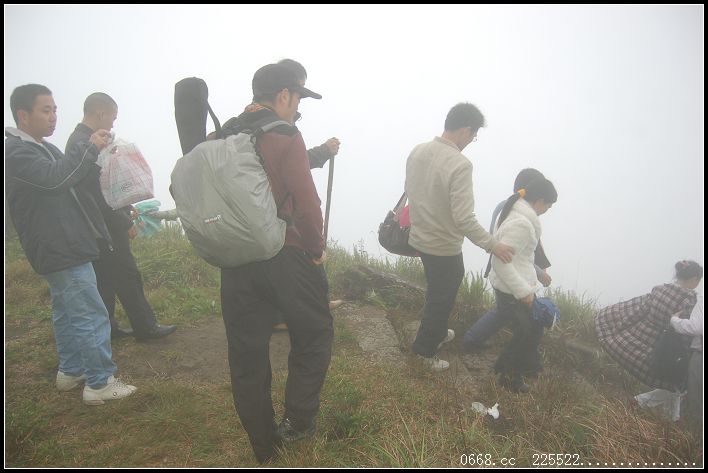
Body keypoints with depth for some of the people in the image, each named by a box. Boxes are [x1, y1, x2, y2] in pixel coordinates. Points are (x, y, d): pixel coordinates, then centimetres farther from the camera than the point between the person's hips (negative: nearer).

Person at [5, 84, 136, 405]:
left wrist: (94, 155, -1)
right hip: (60, 250, -11)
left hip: (66, 247, 11)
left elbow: (71, 178, 16)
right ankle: (100, 384, 2)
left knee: (67, 312, 19)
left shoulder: (43, 148, 16)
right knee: (92, 316, -7)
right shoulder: (15, 152, -15)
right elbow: (53, 177, -30)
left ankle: (70, 372, 33)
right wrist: (89, 148, -23)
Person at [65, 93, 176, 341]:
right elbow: (97, 193, -23)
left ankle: (107, 328, 26)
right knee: (128, 277, 0)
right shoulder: (85, 143, -20)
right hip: (106, 226, -10)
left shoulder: (80, 139, 12)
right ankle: (145, 327, 10)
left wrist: (125, 208, 17)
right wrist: (125, 223, -17)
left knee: (106, 279, 16)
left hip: (100, 227, 10)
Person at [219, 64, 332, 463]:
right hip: (286, 258, -5)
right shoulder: (285, 136, -11)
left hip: (236, 262, 6)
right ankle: (297, 422, 18)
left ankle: (264, 448, 28)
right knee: (314, 334, 18)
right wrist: (317, 248, -4)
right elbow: (306, 202, -18)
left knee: (247, 354, 14)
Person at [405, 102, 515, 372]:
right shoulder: (460, 164, -26)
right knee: (442, 299, 13)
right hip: (444, 247, -8)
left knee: (437, 292, 28)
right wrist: (492, 245, -16)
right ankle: (425, 351, 27)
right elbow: (464, 219, -28)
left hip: (420, 238, 8)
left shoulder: (418, 151, -2)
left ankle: (437, 333, 48)